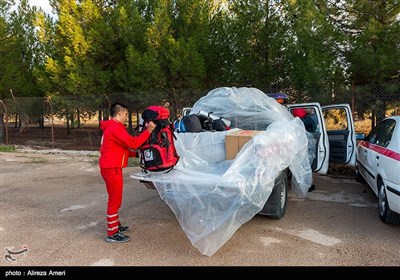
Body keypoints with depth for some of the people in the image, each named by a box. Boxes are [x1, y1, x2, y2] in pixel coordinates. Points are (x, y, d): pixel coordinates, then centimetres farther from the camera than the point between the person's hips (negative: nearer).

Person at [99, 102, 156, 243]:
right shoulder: (115, 128, -17)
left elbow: (121, 150, 19)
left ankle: (115, 225, 33)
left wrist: (136, 154, 12)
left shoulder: (112, 128, 18)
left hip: (111, 168, 11)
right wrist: (148, 131, -18)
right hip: (112, 169, -11)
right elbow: (133, 143, -22)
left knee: (115, 199, 20)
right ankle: (112, 234, 5)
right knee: (115, 200, -3)